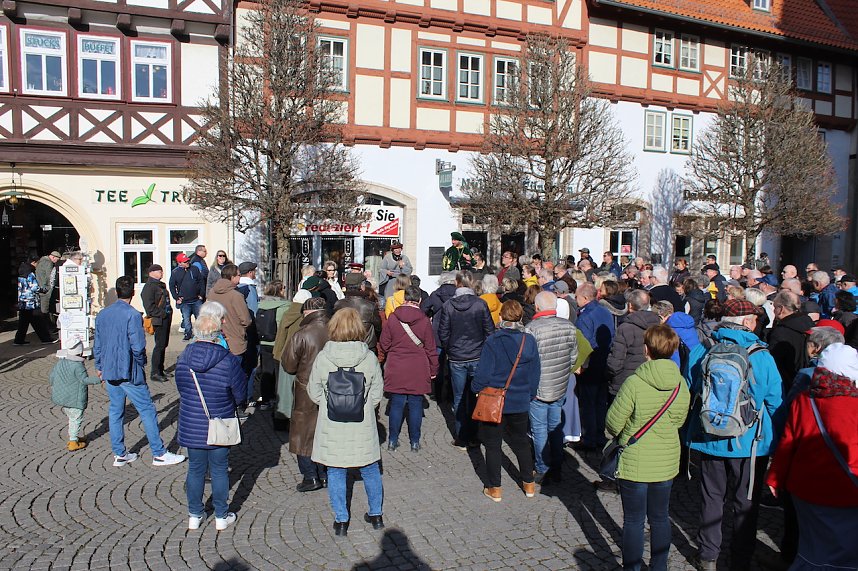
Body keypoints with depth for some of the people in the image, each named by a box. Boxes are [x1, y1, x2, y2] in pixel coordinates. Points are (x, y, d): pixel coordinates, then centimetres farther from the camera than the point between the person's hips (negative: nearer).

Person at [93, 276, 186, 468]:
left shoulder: (102, 314, 6)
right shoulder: (132, 315, -16)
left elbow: (97, 345, 13)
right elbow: (138, 346, -20)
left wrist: (99, 367, 25)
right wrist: (141, 363, -1)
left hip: (109, 371, 7)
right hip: (128, 372, -7)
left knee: (115, 411, 15)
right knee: (147, 410, 0)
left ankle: (119, 454, 22)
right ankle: (159, 454, 5)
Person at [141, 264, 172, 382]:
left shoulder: (160, 285, 18)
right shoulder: (149, 286, -12)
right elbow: (149, 306, -19)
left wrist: (169, 311, 14)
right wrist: (161, 314, -19)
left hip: (166, 318, 10)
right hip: (159, 320, -10)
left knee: (164, 345, 14)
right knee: (160, 345, -8)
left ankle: (160, 370, 23)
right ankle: (154, 373, -1)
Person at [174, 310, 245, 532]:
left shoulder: (183, 359, -8)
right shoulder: (229, 361, -19)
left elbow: (181, 389, 6)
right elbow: (239, 396, -9)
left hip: (191, 427, 3)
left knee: (196, 469, 18)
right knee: (219, 470, 12)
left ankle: (194, 515, 31)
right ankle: (221, 517, 25)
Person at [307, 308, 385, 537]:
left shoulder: (323, 358, -12)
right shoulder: (369, 357, -11)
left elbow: (314, 393, -1)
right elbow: (377, 393, -3)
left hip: (332, 426, -1)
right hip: (363, 427, 1)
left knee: (335, 472, 14)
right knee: (370, 470, 18)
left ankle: (341, 520, 21)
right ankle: (376, 515, 32)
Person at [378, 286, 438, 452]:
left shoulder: (392, 318, -6)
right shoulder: (424, 320, -8)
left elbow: (384, 344, 2)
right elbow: (431, 349, -2)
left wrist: (384, 360, 19)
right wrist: (433, 370, 9)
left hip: (396, 370, 1)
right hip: (418, 370, -1)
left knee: (396, 404, 10)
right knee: (415, 405, 8)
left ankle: (393, 440, 17)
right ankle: (415, 441, 17)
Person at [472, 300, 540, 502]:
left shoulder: (493, 342, -18)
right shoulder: (530, 341, -6)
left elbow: (483, 373, -16)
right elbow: (535, 374, 2)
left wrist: (477, 389, 3)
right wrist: (529, 395, 16)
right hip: (520, 402, 4)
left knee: (492, 445, 11)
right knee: (521, 442, 21)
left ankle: (495, 489, 19)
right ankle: (529, 484, 31)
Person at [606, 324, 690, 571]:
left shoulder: (635, 383, -23)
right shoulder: (681, 384, -7)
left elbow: (613, 423, -15)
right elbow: (679, 421, 5)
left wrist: (623, 435, 6)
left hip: (635, 463, -5)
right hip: (667, 462, 5)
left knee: (634, 521, 10)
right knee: (660, 518, 21)